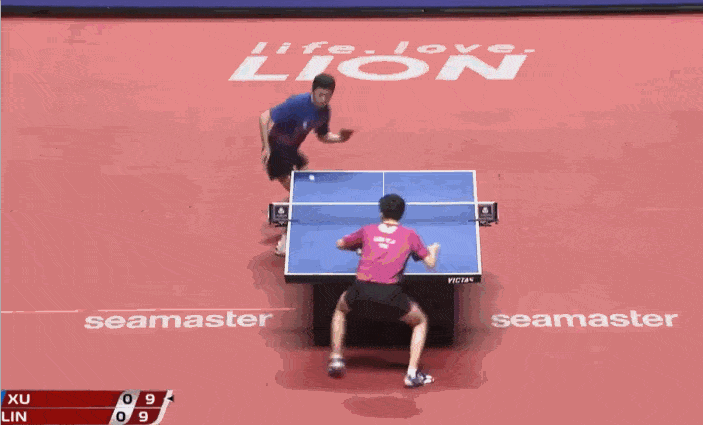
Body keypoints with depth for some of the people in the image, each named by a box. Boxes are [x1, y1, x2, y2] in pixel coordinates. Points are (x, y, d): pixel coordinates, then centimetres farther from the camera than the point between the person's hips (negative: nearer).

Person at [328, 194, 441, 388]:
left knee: (340, 308, 36)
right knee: (421, 321, 22)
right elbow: (431, 264, 15)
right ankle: (412, 373, 8)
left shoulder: (368, 230, 18)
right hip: (389, 294, -2)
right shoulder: (410, 235, 13)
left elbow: (340, 244, 33)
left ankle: (336, 358, 28)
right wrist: (433, 250, 38)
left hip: (361, 290, 2)